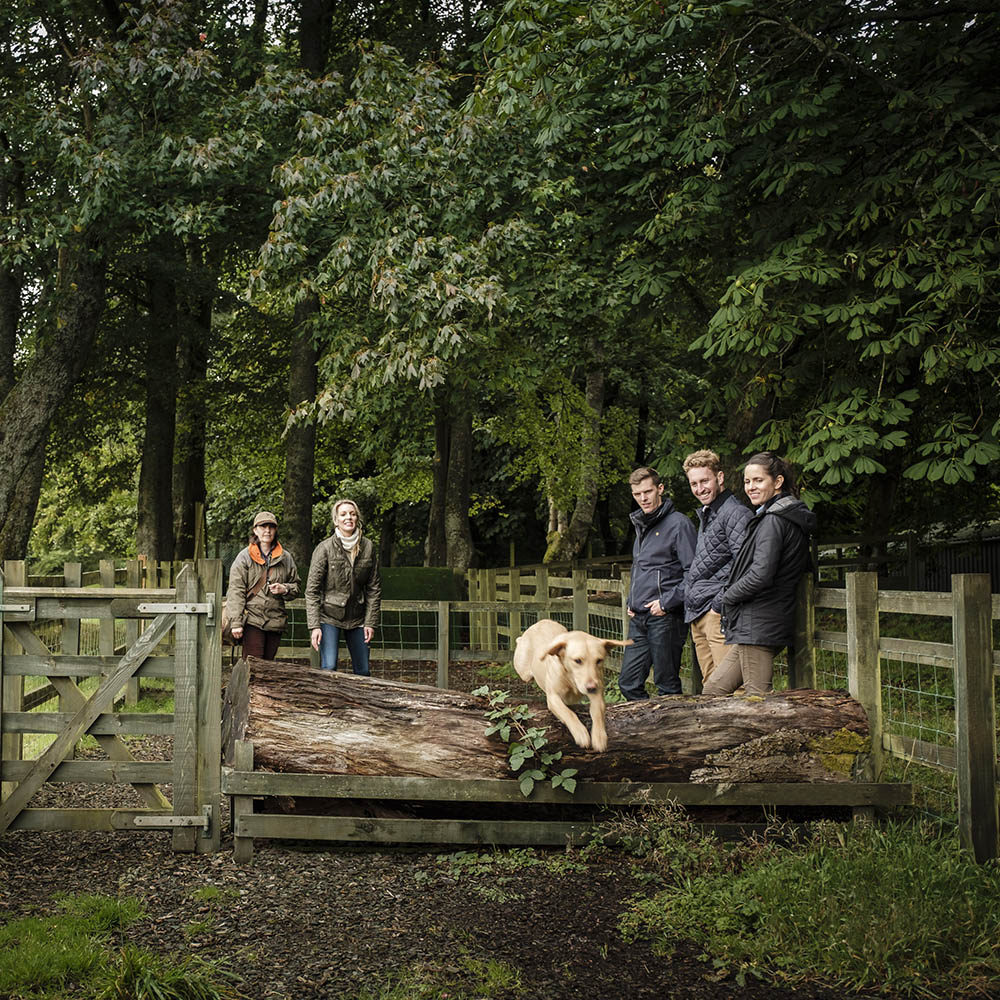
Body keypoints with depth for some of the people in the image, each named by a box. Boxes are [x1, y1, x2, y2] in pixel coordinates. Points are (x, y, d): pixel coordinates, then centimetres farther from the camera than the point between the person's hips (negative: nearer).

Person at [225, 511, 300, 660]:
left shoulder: (285, 557, 12)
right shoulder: (245, 557, 2)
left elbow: (295, 585, 20)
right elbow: (236, 591, -3)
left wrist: (284, 589, -5)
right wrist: (236, 623, -11)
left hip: (276, 620, 4)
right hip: (252, 620, -4)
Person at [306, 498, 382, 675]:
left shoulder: (368, 547, 0)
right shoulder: (325, 548, -10)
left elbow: (374, 588, 6)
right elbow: (312, 589, -9)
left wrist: (370, 622, 2)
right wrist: (314, 626, -15)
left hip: (357, 618, 4)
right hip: (329, 616, -4)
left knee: (363, 671, 7)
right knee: (329, 668, -12)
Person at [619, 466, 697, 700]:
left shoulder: (678, 523, -7)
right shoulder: (641, 525, 18)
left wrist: (666, 602, -15)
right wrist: (631, 602, 16)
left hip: (665, 617, -8)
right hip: (638, 618, 8)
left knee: (667, 685, -2)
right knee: (628, 682, 7)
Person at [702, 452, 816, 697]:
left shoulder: (773, 521, -14)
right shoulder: (792, 517, 16)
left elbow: (761, 575, -24)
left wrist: (727, 597, -5)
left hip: (757, 626, -11)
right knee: (714, 689, 13)